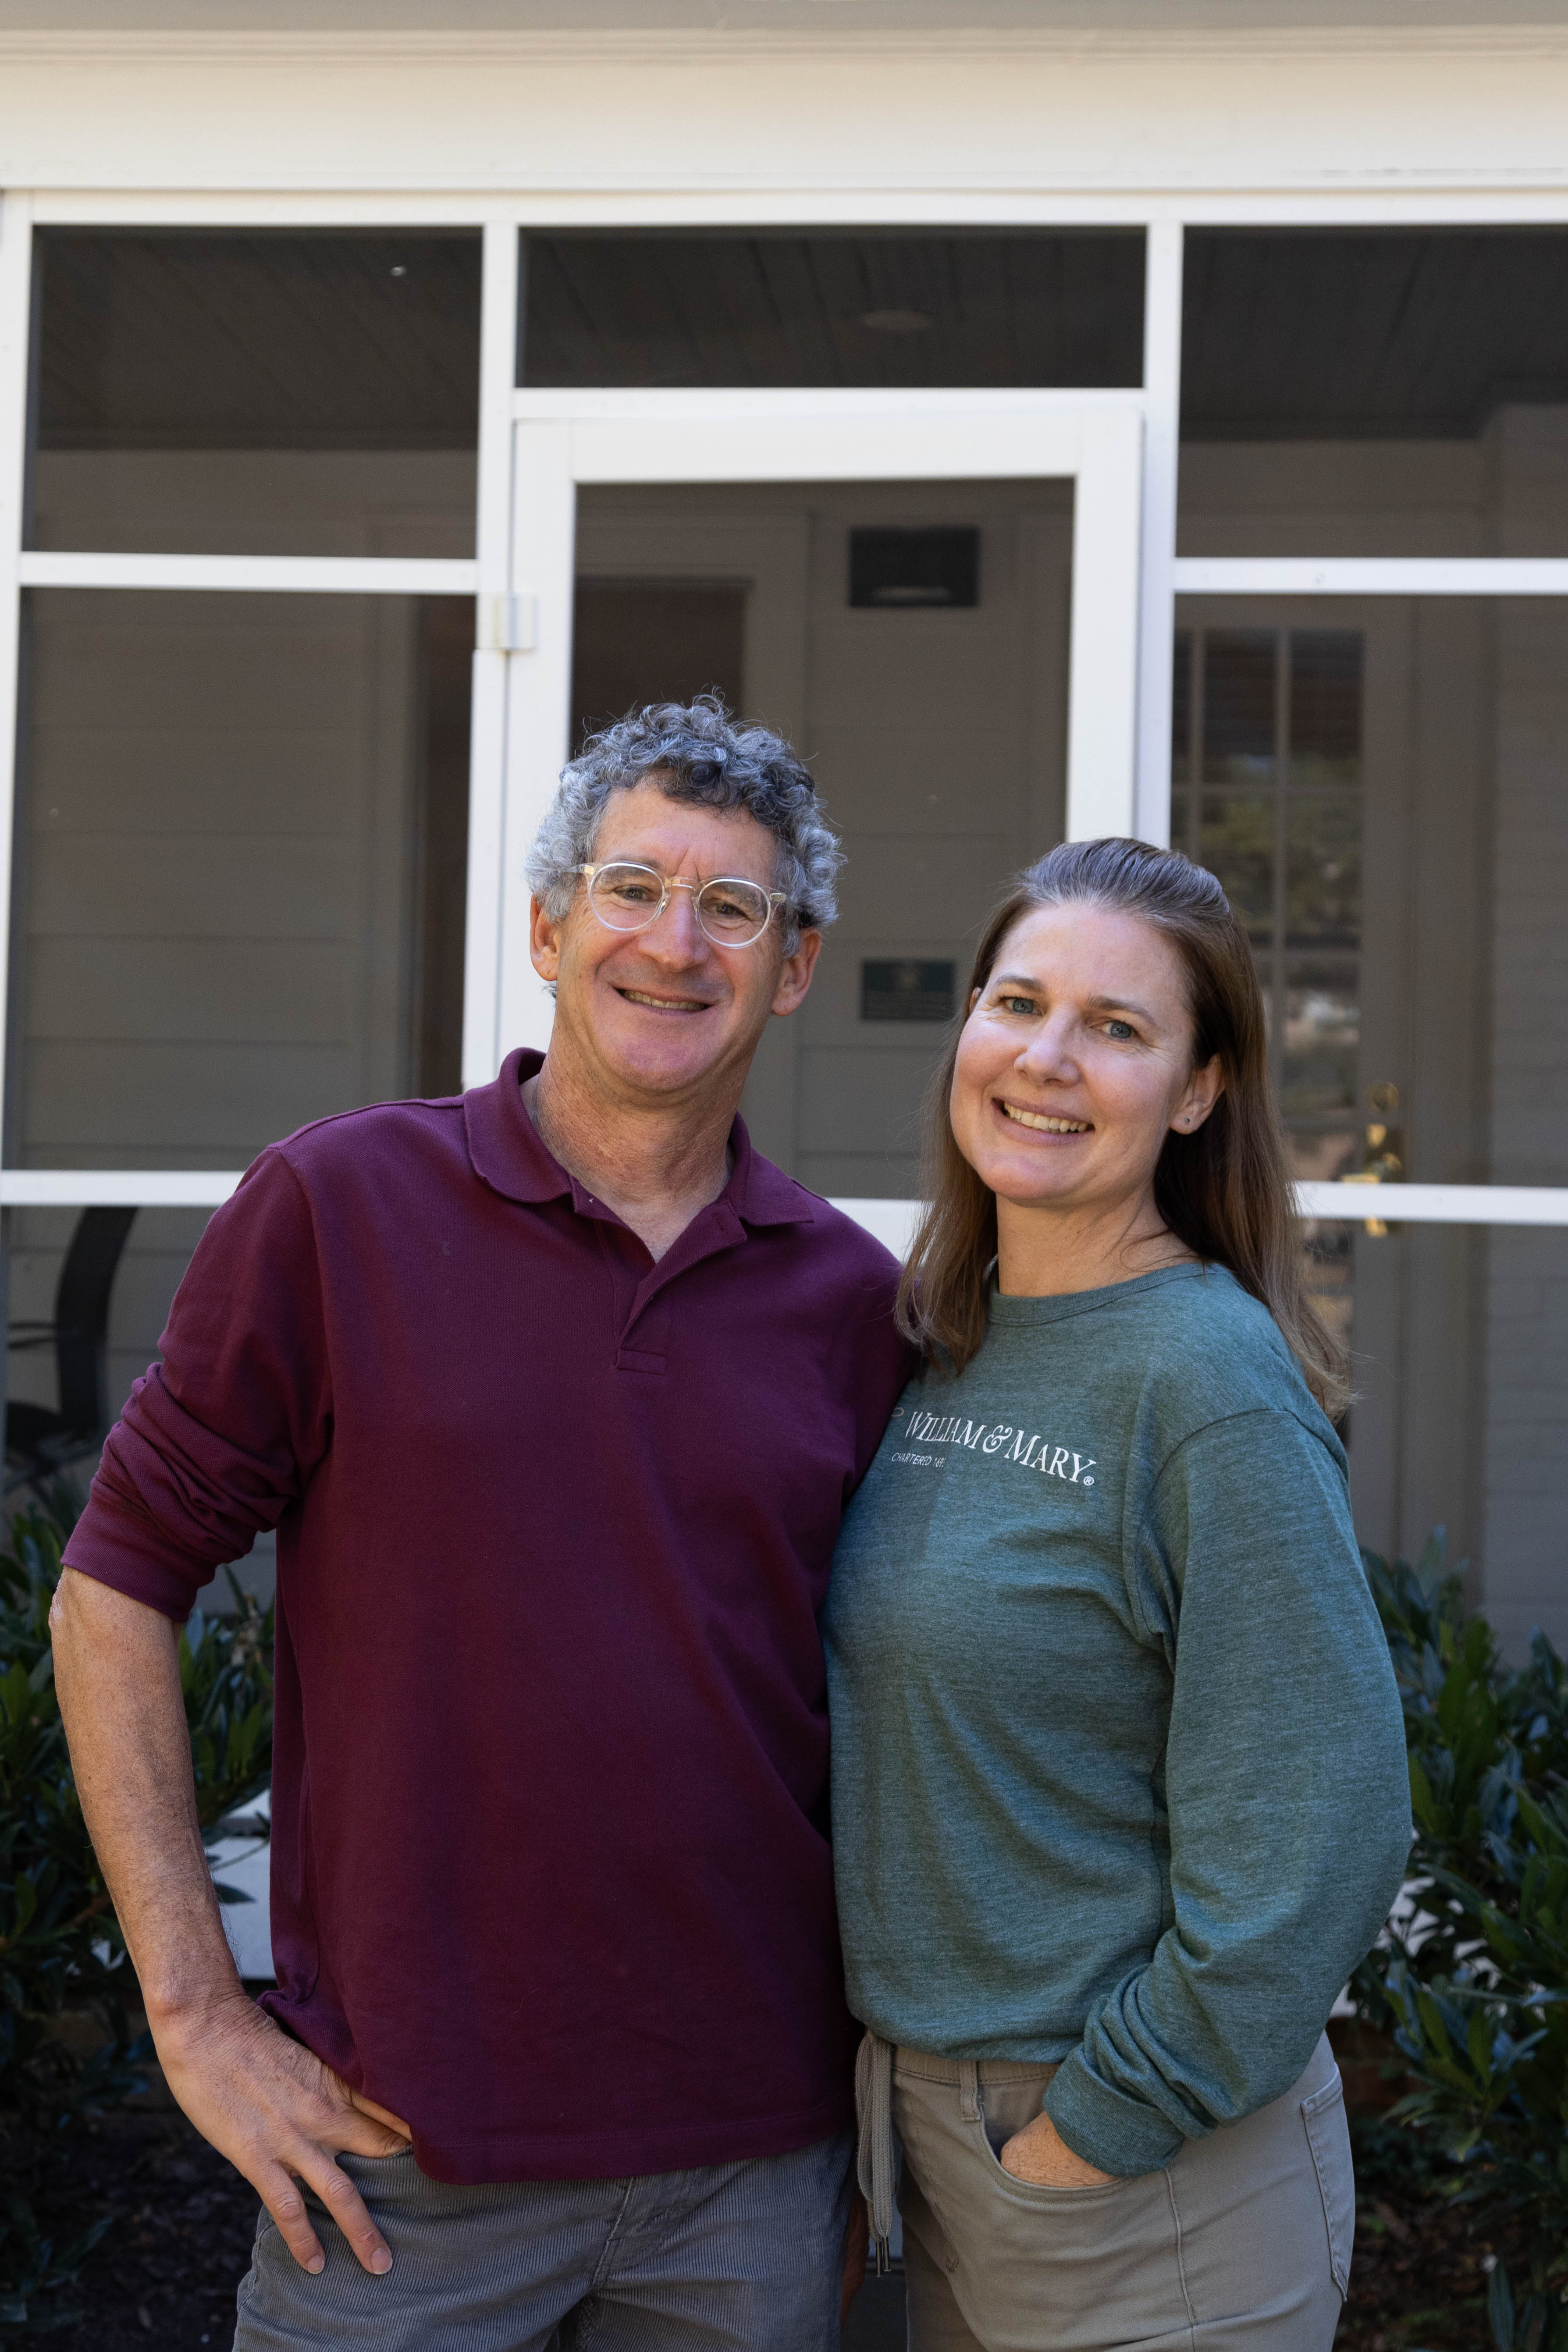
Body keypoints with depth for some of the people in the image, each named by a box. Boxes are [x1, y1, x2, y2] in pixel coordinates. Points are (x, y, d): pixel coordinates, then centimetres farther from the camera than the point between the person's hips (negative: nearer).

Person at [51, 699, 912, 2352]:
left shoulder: (855, 1301, 3)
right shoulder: (335, 1209, -5)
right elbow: (112, 1592, -3)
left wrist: (879, 2095, 9)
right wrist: (197, 2014, -7)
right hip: (405, 2157, -2)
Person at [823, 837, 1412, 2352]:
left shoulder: (1214, 1386, -19)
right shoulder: (938, 1347, 4)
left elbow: (1311, 1842, -21)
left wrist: (1086, 2138, -16)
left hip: (1155, 2178, -7)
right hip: (928, 2126, 7)